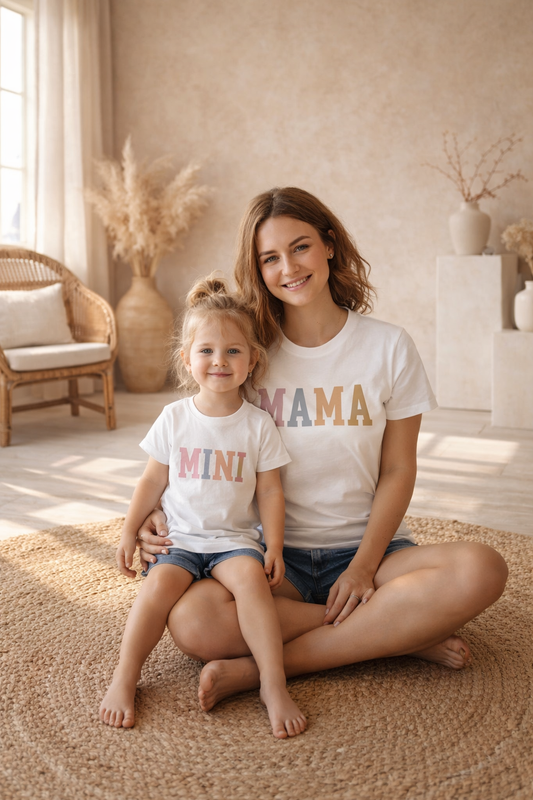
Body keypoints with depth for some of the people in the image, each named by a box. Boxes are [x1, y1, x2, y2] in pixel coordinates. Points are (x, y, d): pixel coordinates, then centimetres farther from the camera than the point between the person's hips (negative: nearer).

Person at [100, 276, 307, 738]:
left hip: (236, 539, -1)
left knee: (251, 577, -29)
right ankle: (124, 678, -12)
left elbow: (269, 490, 1)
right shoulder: (175, 419, 1)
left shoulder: (258, 424, -2)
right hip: (181, 539, 1)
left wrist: (275, 548, -6)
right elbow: (152, 482, 9)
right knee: (160, 584, -25)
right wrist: (130, 532, 6)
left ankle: (274, 685, -25)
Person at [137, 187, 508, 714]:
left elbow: (397, 471, 0)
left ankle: (263, 667, -24)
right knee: (192, 622, -31)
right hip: (275, 555, 0)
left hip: (366, 547, 1)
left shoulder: (389, 347, -1)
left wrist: (363, 567, -13)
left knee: (482, 571, -29)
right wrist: (164, 517, -14)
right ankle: (403, 633, -17)